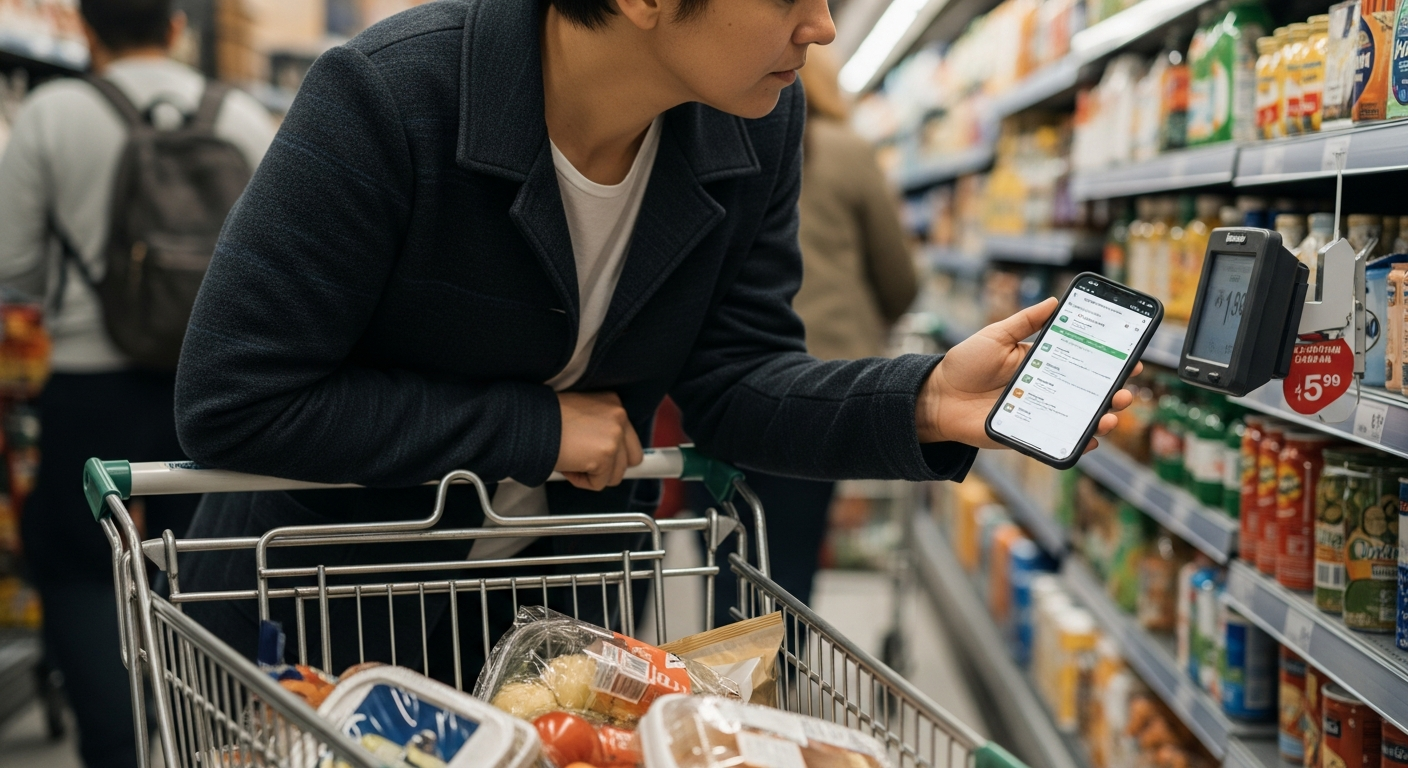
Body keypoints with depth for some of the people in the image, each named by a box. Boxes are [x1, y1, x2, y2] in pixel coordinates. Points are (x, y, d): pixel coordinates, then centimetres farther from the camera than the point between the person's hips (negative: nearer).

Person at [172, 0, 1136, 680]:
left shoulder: (758, 126, -13)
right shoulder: (388, 96, -28)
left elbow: (733, 376, -9)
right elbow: (229, 404, -26)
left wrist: (923, 401, -28)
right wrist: (535, 429, -26)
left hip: (559, 592, 4)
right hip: (326, 596, -4)